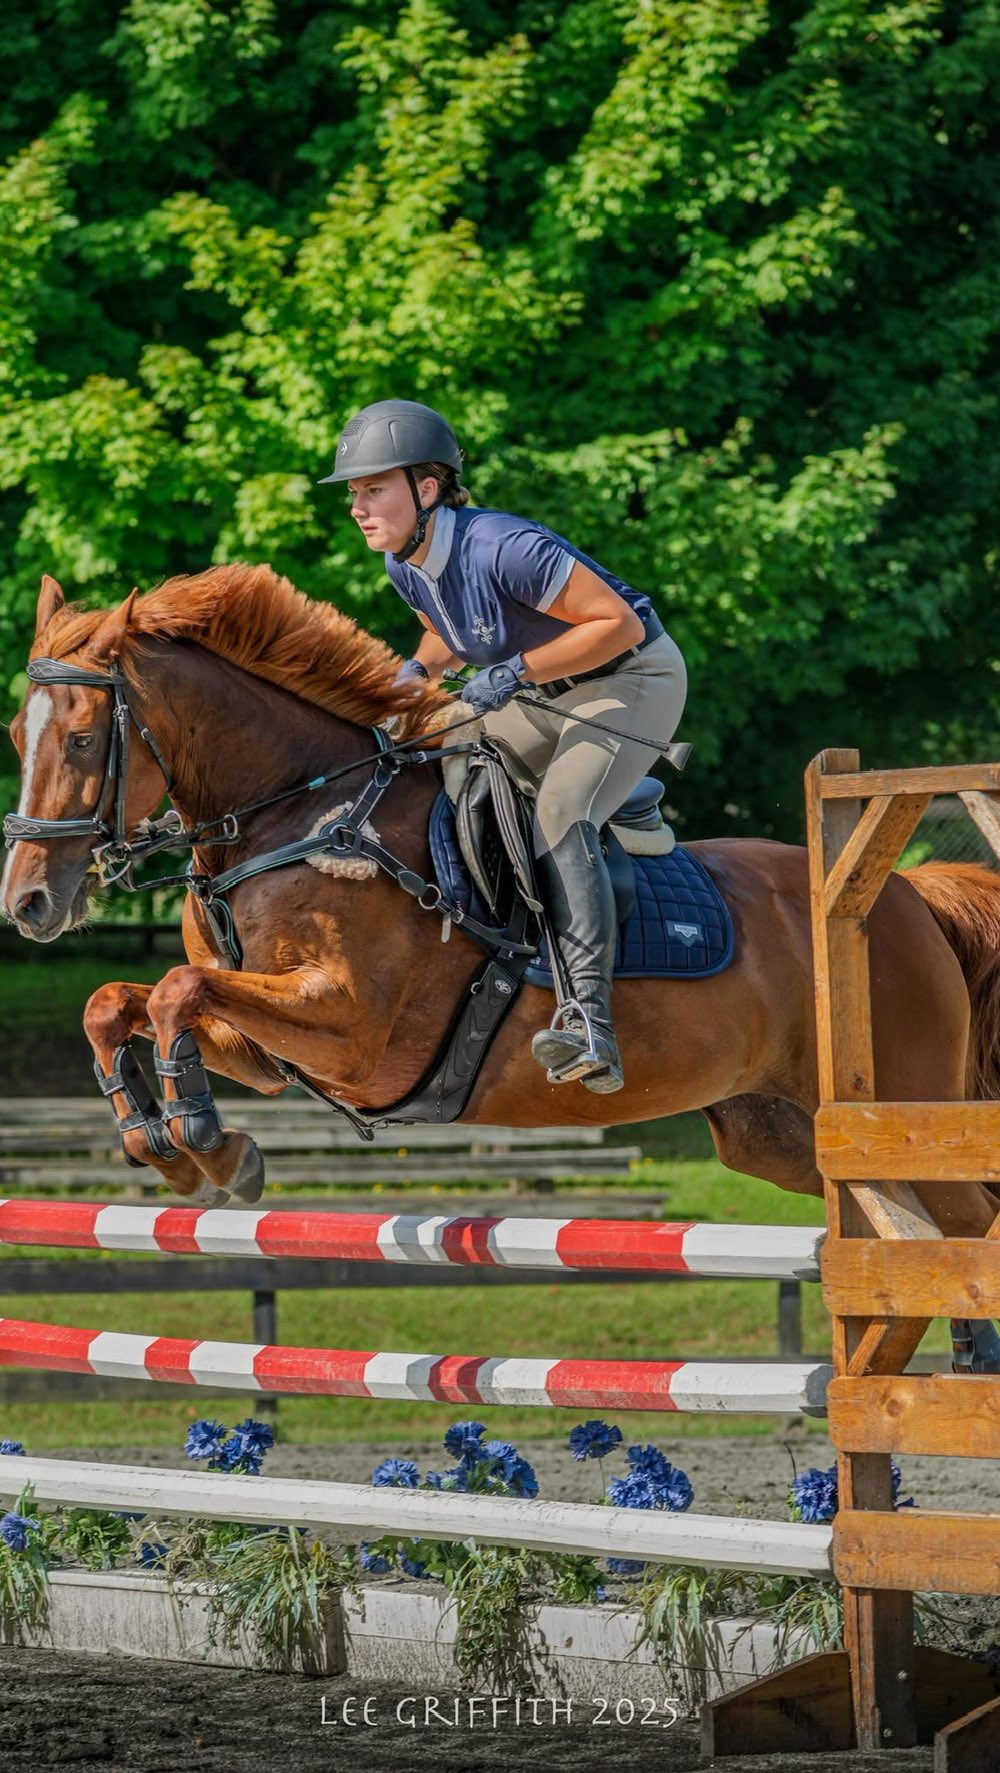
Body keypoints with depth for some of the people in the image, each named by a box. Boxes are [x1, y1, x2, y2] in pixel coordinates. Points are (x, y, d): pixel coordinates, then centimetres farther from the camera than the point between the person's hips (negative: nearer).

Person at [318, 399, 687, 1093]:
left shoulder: (501, 548, -32)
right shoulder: (406, 564, -7)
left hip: (634, 679, -9)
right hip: (540, 695, 9)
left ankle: (590, 1019, -37)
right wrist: (421, 670, -7)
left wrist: (516, 671, -31)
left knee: (560, 814, -29)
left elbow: (618, 622, -29)